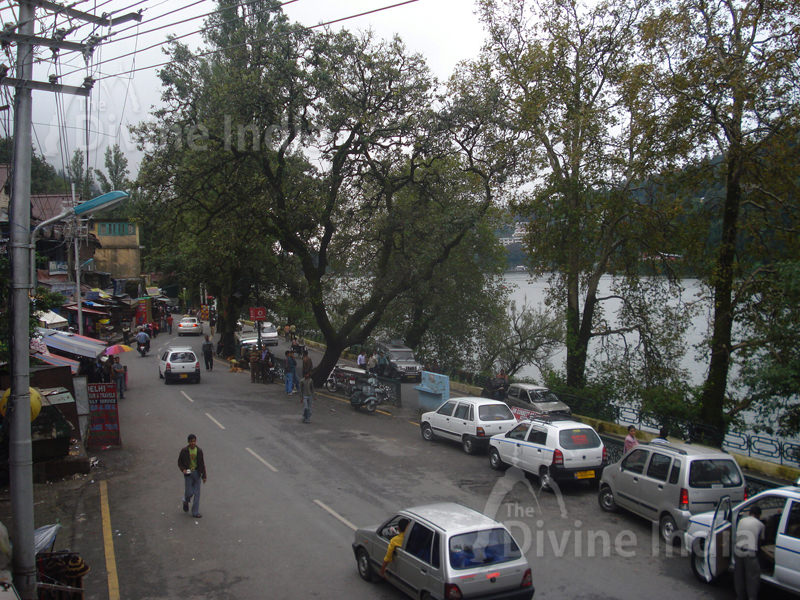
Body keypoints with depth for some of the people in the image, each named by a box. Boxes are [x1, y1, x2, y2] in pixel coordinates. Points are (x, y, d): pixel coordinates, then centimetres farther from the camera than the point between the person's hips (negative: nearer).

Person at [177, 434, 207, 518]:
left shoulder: (199, 451, -2)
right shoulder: (184, 450, -8)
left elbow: (202, 464, 4)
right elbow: (179, 462, 1)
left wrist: (204, 476, 3)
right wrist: (183, 469, -19)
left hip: (197, 473, 2)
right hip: (188, 473, -2)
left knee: (197, 493, 3)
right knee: (189, 492, -2)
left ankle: (195, 512, 12)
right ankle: (186, 501, 35)